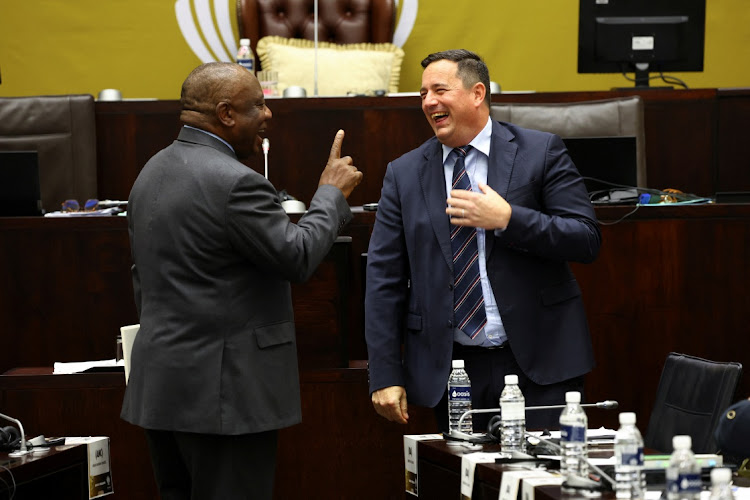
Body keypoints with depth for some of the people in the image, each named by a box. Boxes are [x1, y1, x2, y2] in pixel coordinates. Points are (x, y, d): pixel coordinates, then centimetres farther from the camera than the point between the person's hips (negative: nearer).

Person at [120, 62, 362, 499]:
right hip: (223, 389, -9)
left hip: (159, 382, 9)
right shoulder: (236, 183, -18)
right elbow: (298, 258, -14)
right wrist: (332, 192, 0)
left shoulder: (153, 172, 12)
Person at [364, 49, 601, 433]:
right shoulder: (404, 174, 8)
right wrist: (385, 376, -1)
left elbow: (587, 240, -5)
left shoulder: (540, 152, 1)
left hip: (538, 364, -2)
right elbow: (384, 280, 5)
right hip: (452, 369, 2)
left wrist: (507, 219, -17)